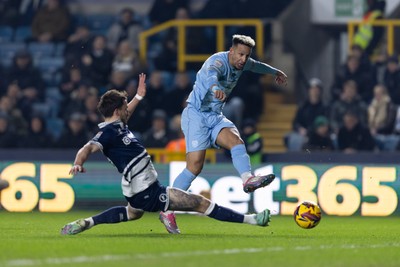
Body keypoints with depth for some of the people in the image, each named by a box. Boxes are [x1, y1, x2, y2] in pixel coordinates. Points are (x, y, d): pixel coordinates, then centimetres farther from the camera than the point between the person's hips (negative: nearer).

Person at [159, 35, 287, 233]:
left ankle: (248, 179, -45)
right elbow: (210, 73, -46)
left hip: (216, 116, 8)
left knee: (236, 141, -22)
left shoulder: (242, 63, 7)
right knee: (195, 165, -16)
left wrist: (275, 72, 51)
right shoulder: (218, 61, -20)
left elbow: (256, 66, 33)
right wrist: (215, 87, -70)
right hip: (196, 114, -8)